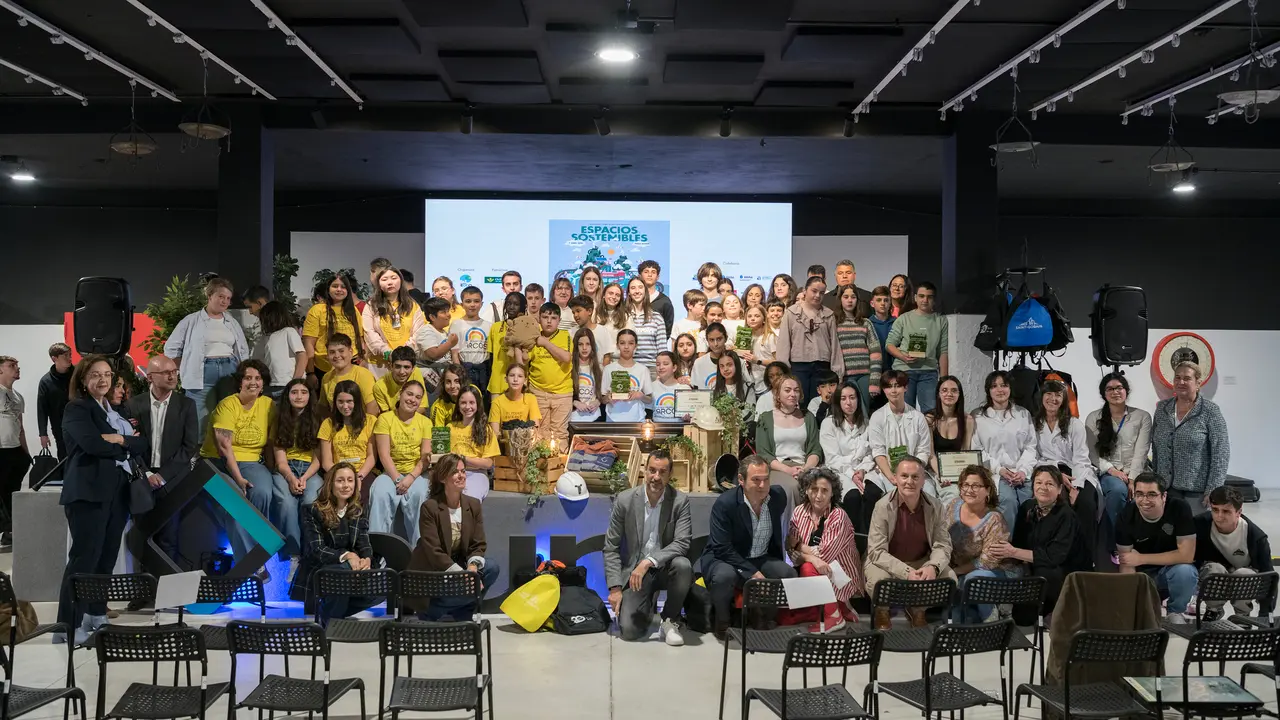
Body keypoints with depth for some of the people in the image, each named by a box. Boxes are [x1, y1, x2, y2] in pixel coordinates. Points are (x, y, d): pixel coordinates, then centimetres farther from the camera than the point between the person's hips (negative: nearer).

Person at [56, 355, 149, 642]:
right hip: (88, 492, -7)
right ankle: (68, 626, -8)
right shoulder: (76, 408, -1)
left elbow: (143, 445, 9)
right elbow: (92, 444, -18)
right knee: (84, 557, -10)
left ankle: (96, 615, 19)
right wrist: (127, 445, -5)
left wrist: (120, 440, -11)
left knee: (107, 556, 9)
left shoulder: (117, 411, 20)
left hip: (118, 491, 7)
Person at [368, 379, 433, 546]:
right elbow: (384, 455, -5)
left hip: (415, 473, 0)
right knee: (380, 493, -31)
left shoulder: (425, 422, 8)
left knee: (418, 493, -32)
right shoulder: (385, 418, 3)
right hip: (391, 472, 0)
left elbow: (425, 457, -1)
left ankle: (418, 545, -26)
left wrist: (411, 478, -17)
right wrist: (397, 479, -17)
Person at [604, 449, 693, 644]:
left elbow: (682, 543, -19)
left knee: (683, 565, -36)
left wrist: (649, 562, -32)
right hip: (635, 571, 1)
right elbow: (611, 547, -3)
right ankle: (648, 605, 22)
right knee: (629, 630, -17)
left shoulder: (680, 501, -10)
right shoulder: (625, 500, -8)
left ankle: (671, 620, -9)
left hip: (665, 567, -1)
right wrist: (615, 588, -11)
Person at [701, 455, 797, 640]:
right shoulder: (725, 503, -21)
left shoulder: (778, 496, -6)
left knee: (789, 574, -22)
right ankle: (721, 620, -6)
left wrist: (778, 565, 10)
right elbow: (722, 549, -23)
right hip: (724, 559, -4)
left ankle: (762, 614, 5)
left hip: (761, 560, 4)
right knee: (724, 576, -37)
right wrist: (752, 573, -28)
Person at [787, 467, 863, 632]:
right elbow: (792, 550, -8)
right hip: (819, 571, 6)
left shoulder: (838, 516, -16)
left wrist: (798, 544, -12)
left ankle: (833, 616, -8)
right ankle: (841, 608, 1)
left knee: (808, 569, -28)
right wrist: (812, 557, -25)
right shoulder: (799, 512, -1)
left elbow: (823, 555, -22)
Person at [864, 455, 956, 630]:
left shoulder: (935, 507, -8)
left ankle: (918, 611, 12)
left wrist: (933, 567, -30)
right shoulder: (883, 506, -19)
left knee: (949, 578, -19)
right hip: (887, 562, -4)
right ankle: (882, 612, 4)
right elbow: (877, 551, -22)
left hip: (922, 562, 4)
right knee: (878, 579, -34)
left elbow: (942, 545, -6)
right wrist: (906, 572, -35)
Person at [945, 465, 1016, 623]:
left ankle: (990, 622, -12)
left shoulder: (994, 520, -18)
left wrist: (956, 571, -15)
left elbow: (987, 561, -18)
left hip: (994, 571, -4)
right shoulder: (952, 506, -3)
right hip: (955, 571, 4)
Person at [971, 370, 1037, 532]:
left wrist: (1023, 470, -7)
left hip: (1022, 474, 2)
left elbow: (1030, 447, 10)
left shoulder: (1023, 414, 15)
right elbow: (976, 450, 2)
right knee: (1008, 500, -30)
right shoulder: (978, 417, 7)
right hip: (994, 473, -2)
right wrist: (999, 469, -10)